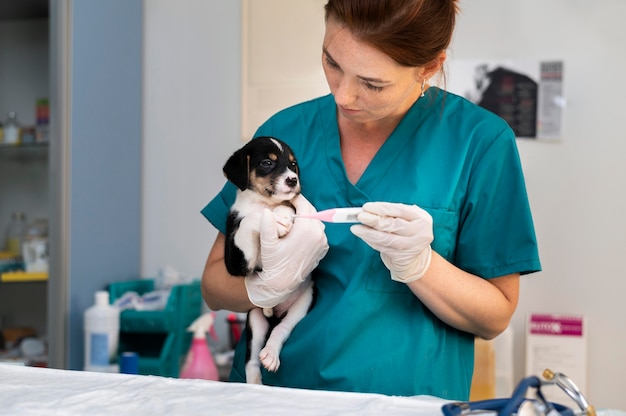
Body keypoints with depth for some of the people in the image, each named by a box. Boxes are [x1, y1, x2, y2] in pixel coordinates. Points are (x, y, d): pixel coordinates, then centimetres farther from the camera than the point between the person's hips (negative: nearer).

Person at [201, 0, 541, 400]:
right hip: (272, 386, 3)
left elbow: (495, 316, -1)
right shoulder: (285, 131, 2)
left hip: (407, 395, -3)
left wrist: (416, 264, -17)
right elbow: (214, 285, 5)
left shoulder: (479, 142, -5)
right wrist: (269, 281, -15)